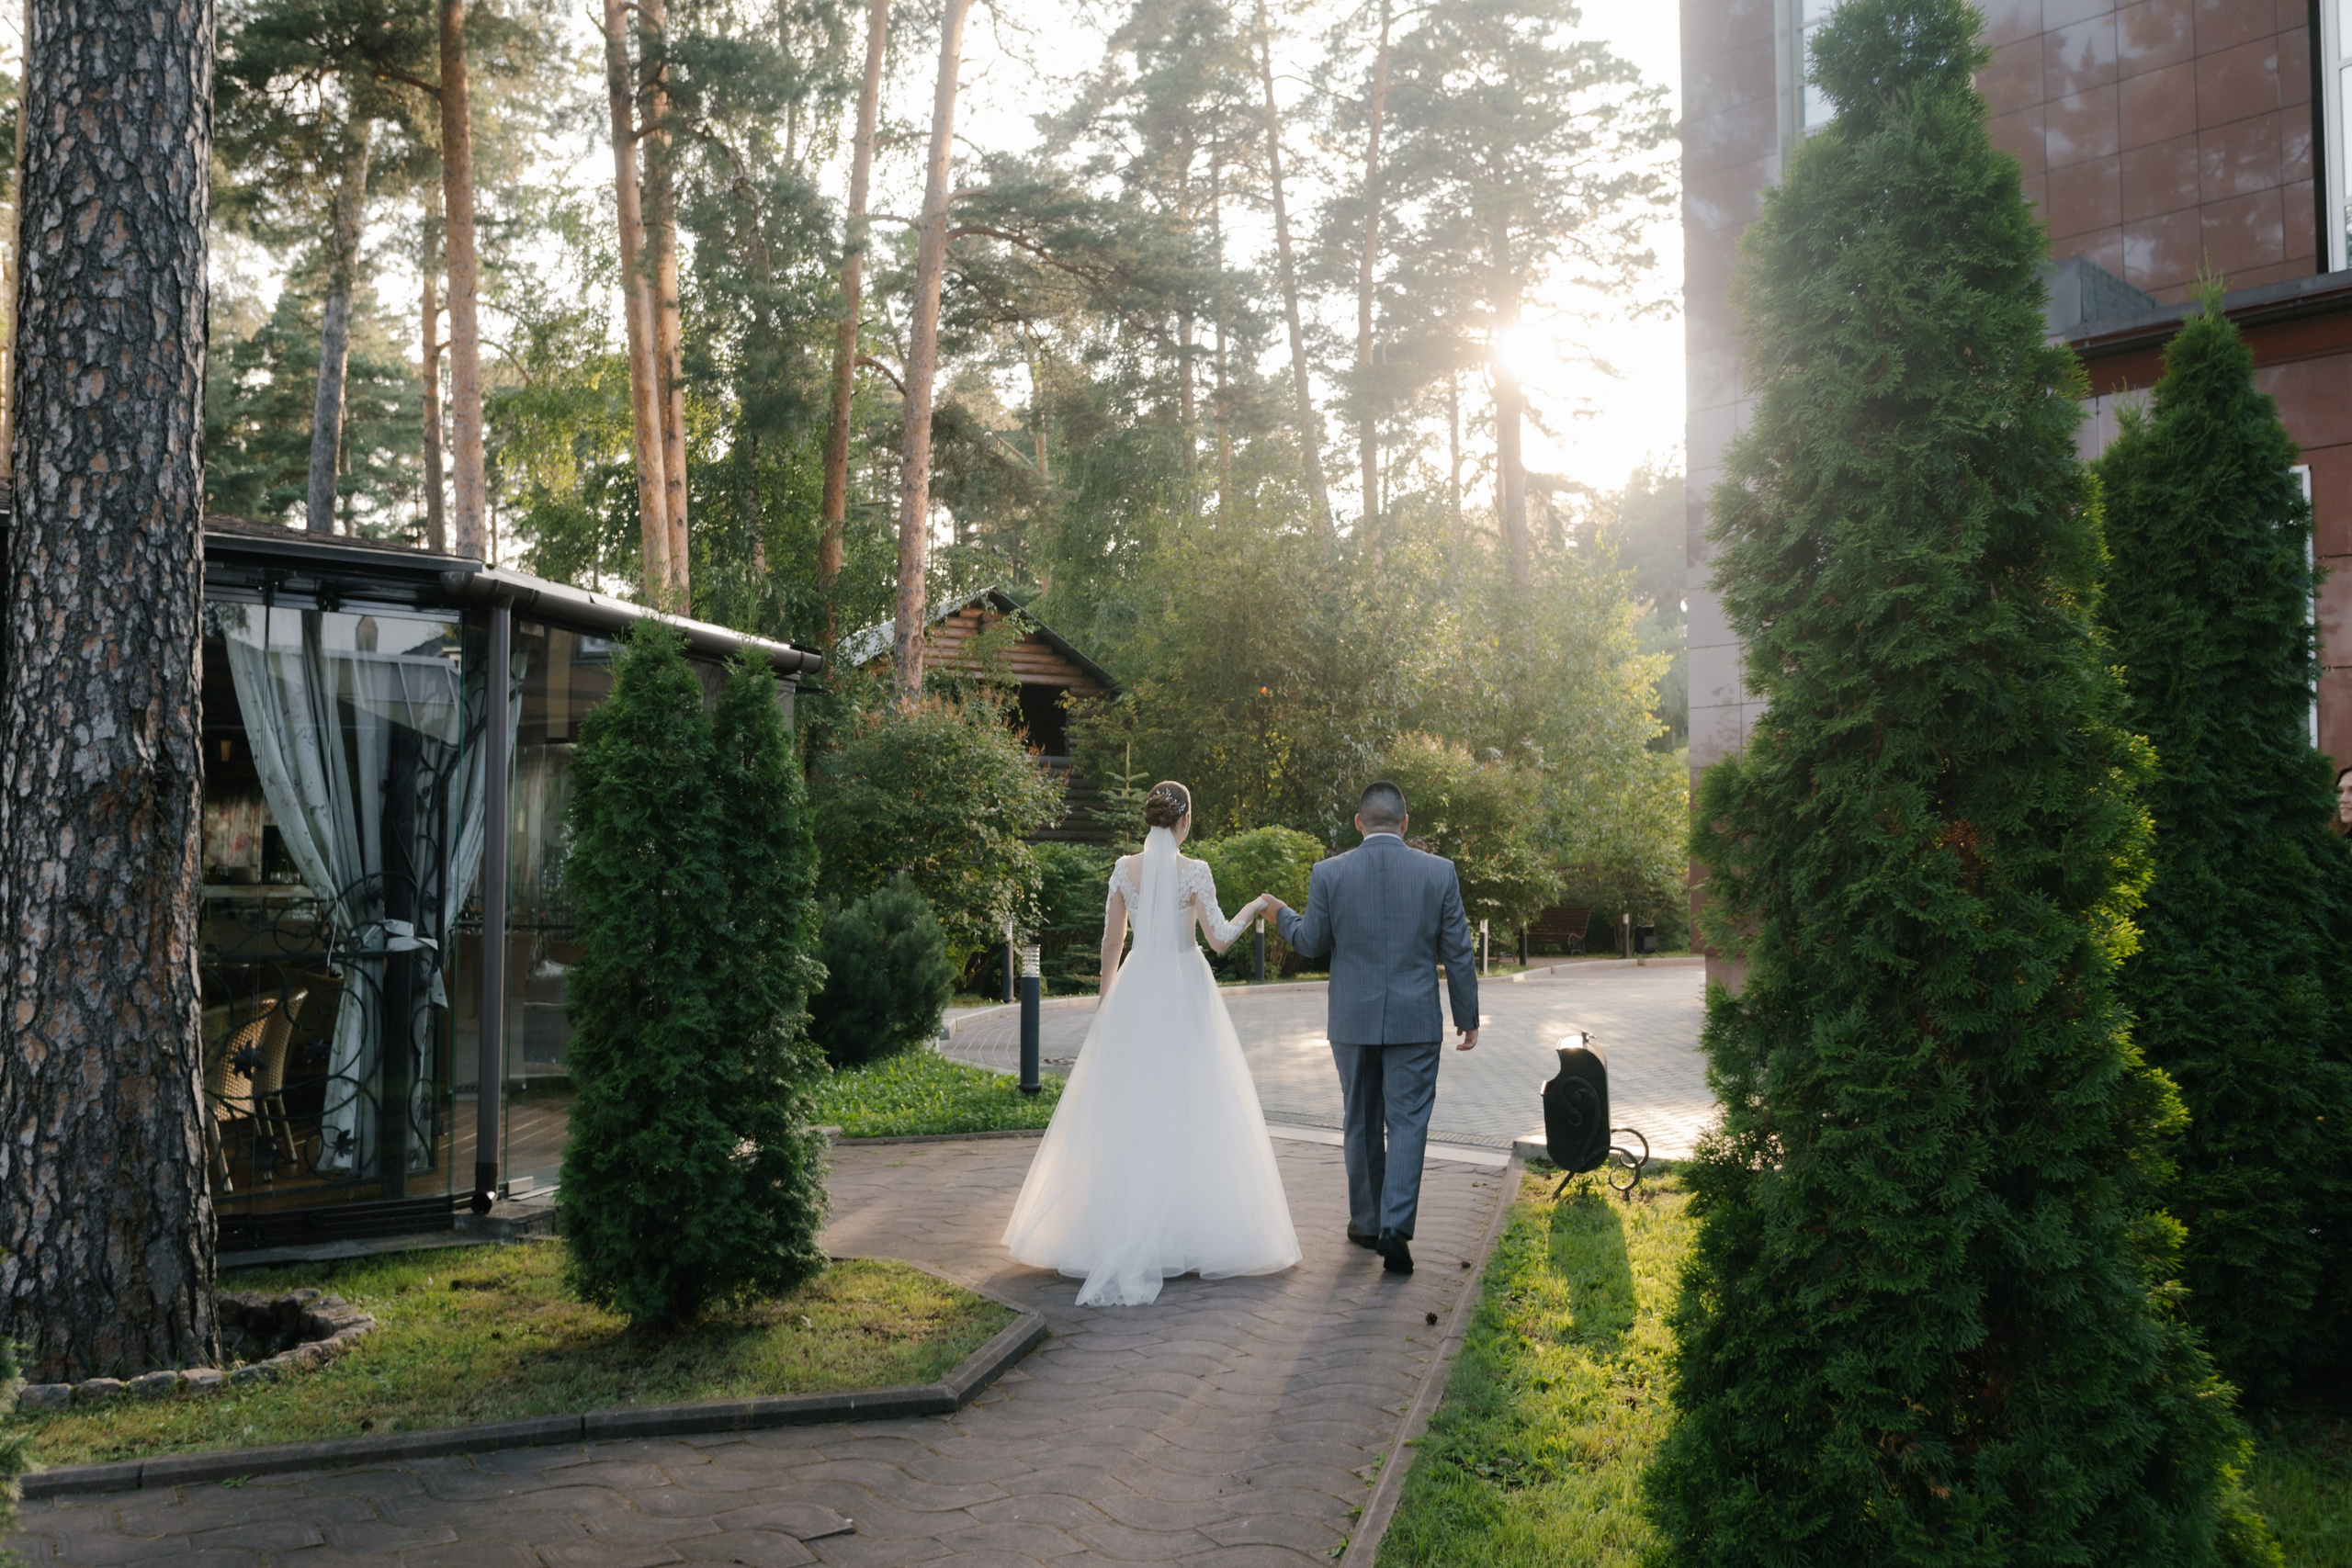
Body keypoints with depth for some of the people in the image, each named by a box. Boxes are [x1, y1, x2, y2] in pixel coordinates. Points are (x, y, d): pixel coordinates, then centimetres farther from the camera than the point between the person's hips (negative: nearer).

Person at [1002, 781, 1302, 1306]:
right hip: (1185, 993, -3)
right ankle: (1189, 1229, 3)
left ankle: (1122, 1229, 11)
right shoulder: (1193, 872, -10)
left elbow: (1111, 942, 6)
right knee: (1189, 1109, 2)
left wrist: (1106, 1000, 18)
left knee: (1129, 1110, 8)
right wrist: (1253, 908, 7)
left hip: (1135, 992, 3)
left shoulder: (1125, 869, 1)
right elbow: (1220, 938, -11)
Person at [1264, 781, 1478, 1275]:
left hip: (1353, 1020, 1)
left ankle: (1367, 1222, 27)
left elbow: (1312, 943, 3)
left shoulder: (1329, 873, -6)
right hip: (1415, 1022, -1)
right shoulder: (1439, 872, -5)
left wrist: (1281, 914, 23)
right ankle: (1395, 1229, -8)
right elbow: (1458, 952, -1)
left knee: (1361, 1124, 15)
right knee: (1407, 1123, 3)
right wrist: (1467, 1017, 9)